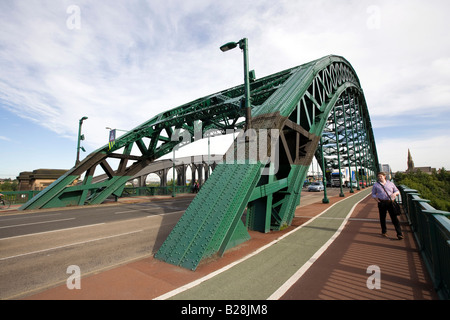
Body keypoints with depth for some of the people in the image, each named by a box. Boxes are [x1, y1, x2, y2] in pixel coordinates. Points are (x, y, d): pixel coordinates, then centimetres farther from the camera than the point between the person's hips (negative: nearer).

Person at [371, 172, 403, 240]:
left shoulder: (390, 184, 12)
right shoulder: (376, 185, 9)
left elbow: (397, 191, 16)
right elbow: (373, 194, 14)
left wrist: (395, 193, -6)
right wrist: (375, 197, -6)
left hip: (390, 202, 0)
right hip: (381, 203, 0)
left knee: (394, 217, -4)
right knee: (382, 218, 7)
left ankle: (399, 234, 1)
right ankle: (384, 232, 22)